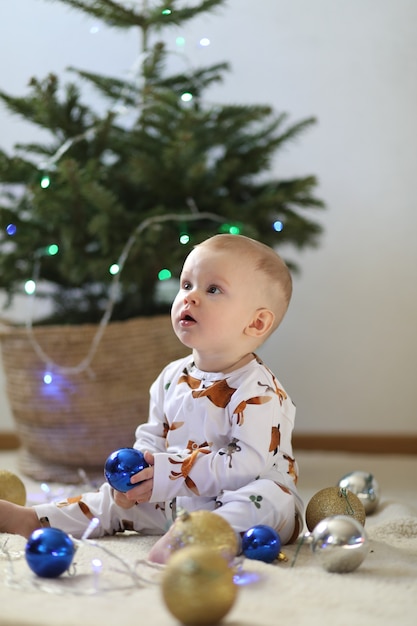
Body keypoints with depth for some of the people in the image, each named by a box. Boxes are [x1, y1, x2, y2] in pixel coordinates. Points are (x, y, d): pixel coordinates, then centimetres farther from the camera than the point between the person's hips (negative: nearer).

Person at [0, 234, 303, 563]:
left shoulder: (259, 392, -18)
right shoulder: (172, 377, 6)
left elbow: (251, 462, -27)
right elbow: (153, 436, 14)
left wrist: (172, 473, -28)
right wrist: (137, 468, -9)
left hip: (240, 503, -7)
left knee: (271, 497, -37)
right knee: (117, 499, 6)